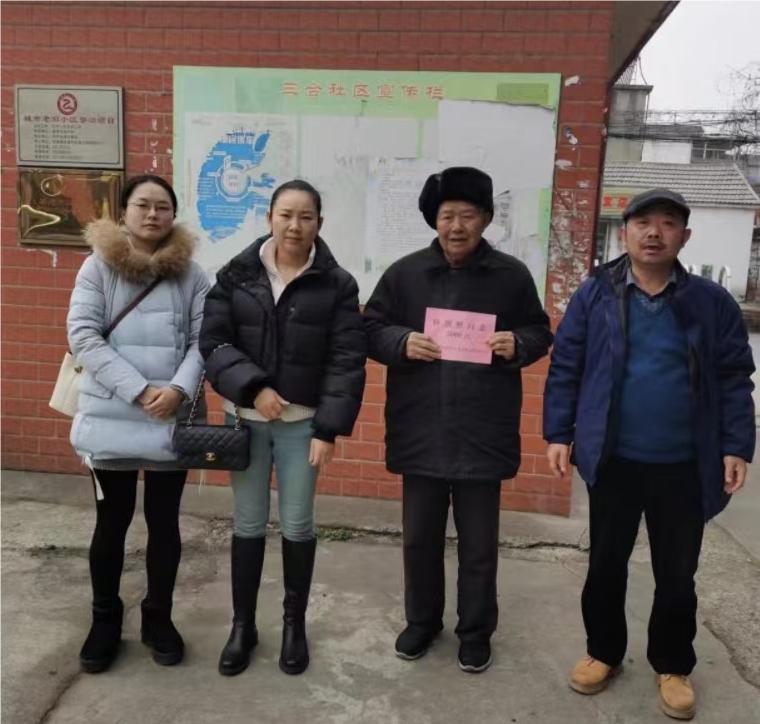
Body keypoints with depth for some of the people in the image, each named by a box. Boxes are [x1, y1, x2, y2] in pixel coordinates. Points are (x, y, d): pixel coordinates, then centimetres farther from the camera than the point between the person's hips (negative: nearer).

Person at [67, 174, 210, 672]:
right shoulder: (99, 266, -1)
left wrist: (179, 389, -19)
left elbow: (203, 341, -1)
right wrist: (139, 390, -18)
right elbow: (83, 336, -9)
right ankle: (105, 620, 32)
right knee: (112, 523, 12)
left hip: (172, 421, 1)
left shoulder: (191, 274, 2)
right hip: (111, 419, -1)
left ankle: (159, 618, 31)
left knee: (164, 522, 12)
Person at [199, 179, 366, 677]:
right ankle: (242, 625, 28)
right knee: (248, 524, 10)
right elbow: (214, 342, -2)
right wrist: (253, 387, -16)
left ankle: (295, 625, 29)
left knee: (298, 526, 9)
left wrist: (329, 428, -12)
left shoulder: (337, 284, -5)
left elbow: (347, 361, -7)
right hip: (247, 419, 1)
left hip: (303, 423, -1)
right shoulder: (237, 275, 0)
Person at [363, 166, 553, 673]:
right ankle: (422, 620, 38)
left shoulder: (513, 276, 0)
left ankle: (476, 630, 33)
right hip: (421, 433, 2)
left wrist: (518, 345, -14)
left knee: (479, 544, 12)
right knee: (420, 537, 15)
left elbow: (541, 334, 8)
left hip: (483, 436, -1)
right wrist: (401, 342, -15)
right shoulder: (404, 272, 3)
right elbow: (371, 330, 6)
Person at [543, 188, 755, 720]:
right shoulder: (595, 295, -2)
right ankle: (604, 652, 36)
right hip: (613, 461, 0)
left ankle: (673, 666, 36)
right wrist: (558, 434, -5)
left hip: (684, 467, 1)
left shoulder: (712, 302, -1)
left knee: (677, 575, 14)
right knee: (606, 566, 15)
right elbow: (565, 368, -1)